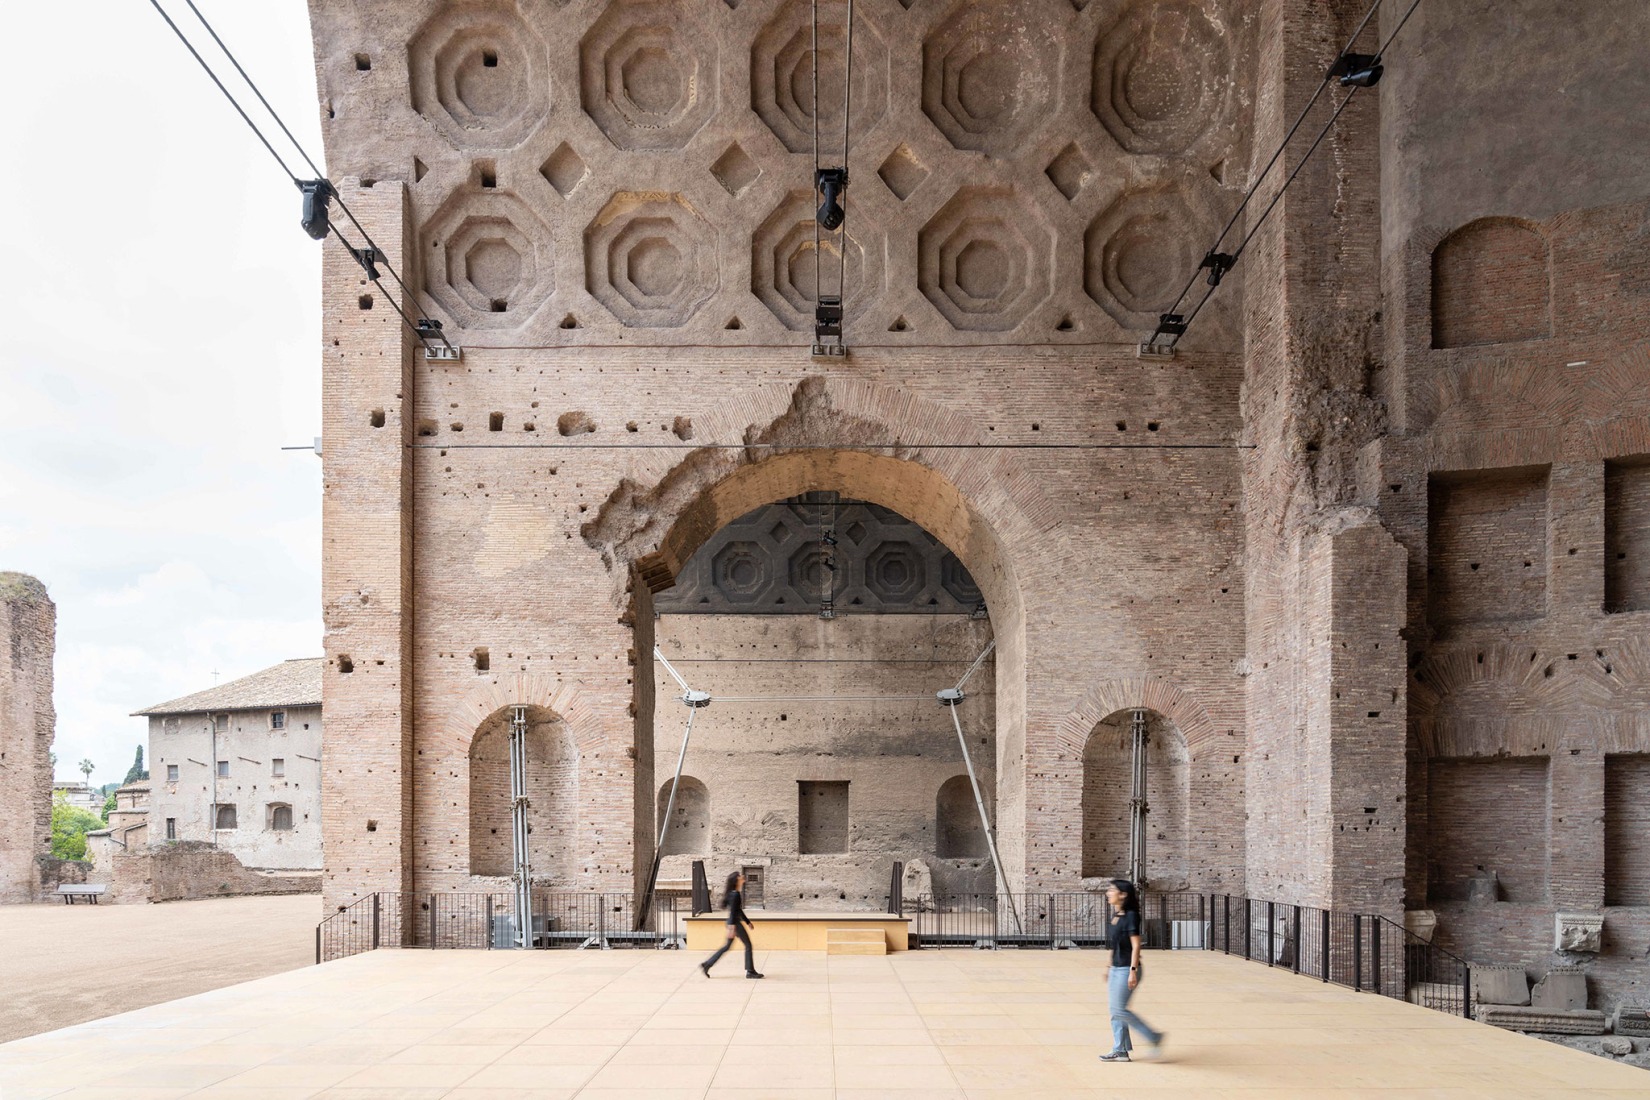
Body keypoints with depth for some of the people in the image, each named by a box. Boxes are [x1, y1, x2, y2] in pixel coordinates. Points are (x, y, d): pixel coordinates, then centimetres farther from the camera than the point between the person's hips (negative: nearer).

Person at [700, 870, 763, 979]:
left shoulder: (737, 893, 14)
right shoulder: (735, 894, -16)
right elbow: (733, 911, -21)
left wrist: (747, 921, 27)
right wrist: (732, 926, -24)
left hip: (735, 922, 10)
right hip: (735, 923, -10)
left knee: (727, 946, 13)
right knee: (748, 944, -1)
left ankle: (706, 965, 13)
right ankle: (750, 971, 4)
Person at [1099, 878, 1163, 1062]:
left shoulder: (1131, 916, -15)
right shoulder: (1116, 916, 11)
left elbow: (1136, 945, -18)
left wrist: (1133, 971, -22)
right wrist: (1110, 969, 21)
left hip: (1127, 970, -9)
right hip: (1116, 969, 9)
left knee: (1119, 1009, -9)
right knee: (1115, 1011, 9)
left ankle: (1154, 1038, 1)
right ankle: (1120, 1051, 15)